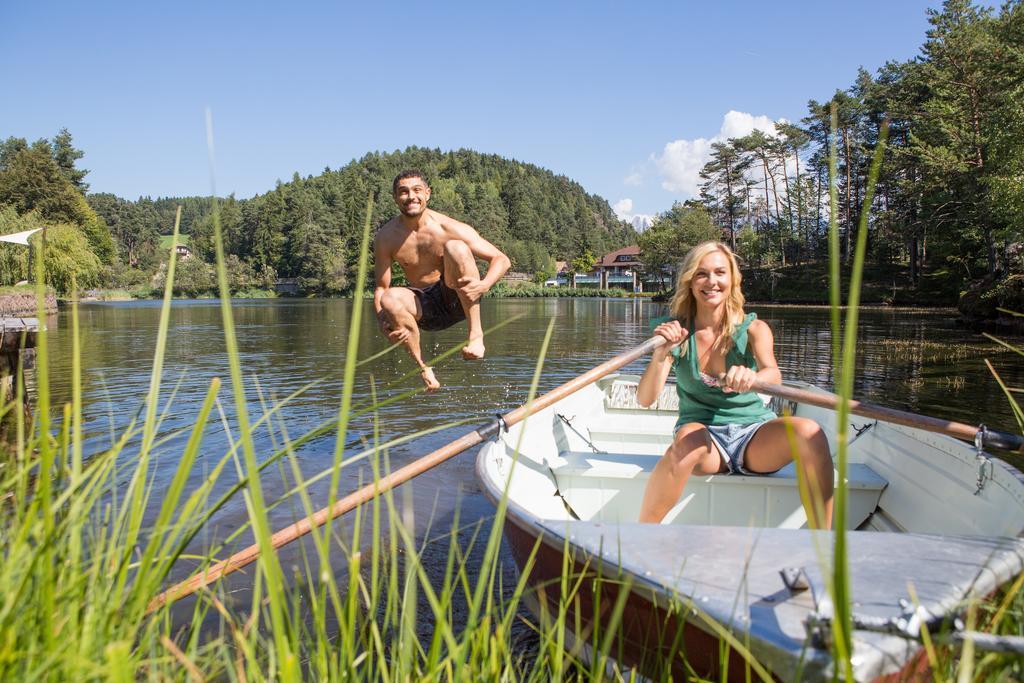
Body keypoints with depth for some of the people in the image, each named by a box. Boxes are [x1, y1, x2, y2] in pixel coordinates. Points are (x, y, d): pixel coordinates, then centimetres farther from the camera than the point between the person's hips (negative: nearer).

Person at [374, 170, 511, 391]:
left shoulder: (448, 228, -12)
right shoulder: (386, 237, -6)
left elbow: (502, 260, -11)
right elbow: (381, 288, -1)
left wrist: (484, 285, -33)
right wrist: (384, 323, -22)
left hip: (458, 300, -2)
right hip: (424, 307, 2)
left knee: (455, 247, -28)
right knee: (390, 299, -31)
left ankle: (476, 334, -27)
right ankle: (422, 368, -10)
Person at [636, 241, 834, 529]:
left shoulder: (753, 329, 0)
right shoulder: (677, 332, -1)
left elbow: (773, 374, -22)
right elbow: (645, 399, -13)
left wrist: (751, 377, -47)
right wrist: (660, 354, -32)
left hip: (755, 435, 1)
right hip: (703, 436, -1)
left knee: (809, 432, -29)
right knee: (687, 439, -37)